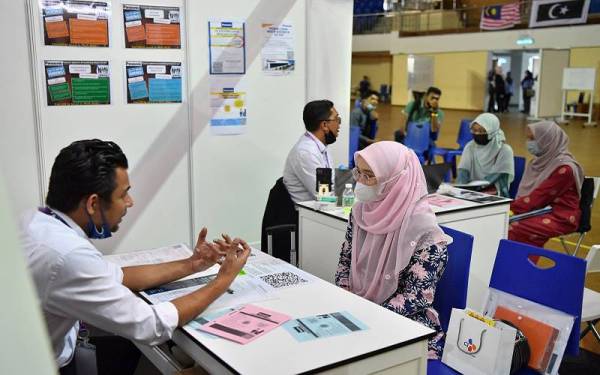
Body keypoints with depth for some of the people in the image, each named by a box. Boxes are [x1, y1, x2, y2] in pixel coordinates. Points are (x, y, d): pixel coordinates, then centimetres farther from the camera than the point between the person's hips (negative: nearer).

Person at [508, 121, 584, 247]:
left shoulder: (564, 167, -16)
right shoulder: (541, 160, 10)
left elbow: (540, 195, -21)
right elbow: (525, 191, 9)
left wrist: (512, 209, -22)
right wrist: (511, 207, -7)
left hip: (561, 217, -7)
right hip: (539, 211, 7)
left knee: (514, 230, -30)